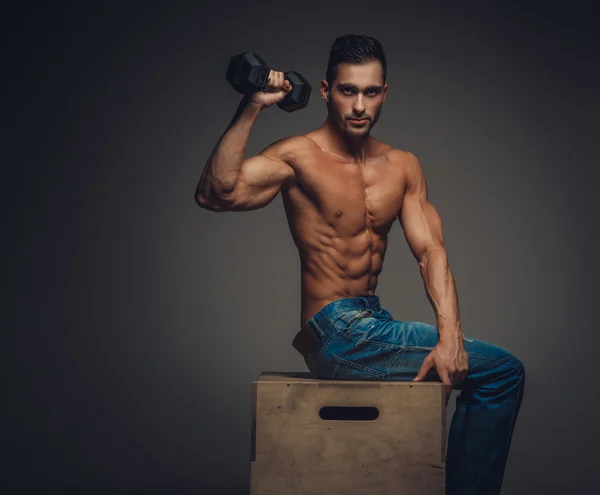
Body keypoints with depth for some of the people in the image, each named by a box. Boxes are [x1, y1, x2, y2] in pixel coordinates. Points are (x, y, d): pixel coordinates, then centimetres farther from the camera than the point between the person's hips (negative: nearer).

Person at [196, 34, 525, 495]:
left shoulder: (403, 166, 9)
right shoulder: (298, 157, -9)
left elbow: (431, 251, -1)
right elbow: (215, 194, -24)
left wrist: (449, 336, -13)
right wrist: (250, 110, -29)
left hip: (372, 323, 7)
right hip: (335, 333, -7)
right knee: (501, 369, -9)